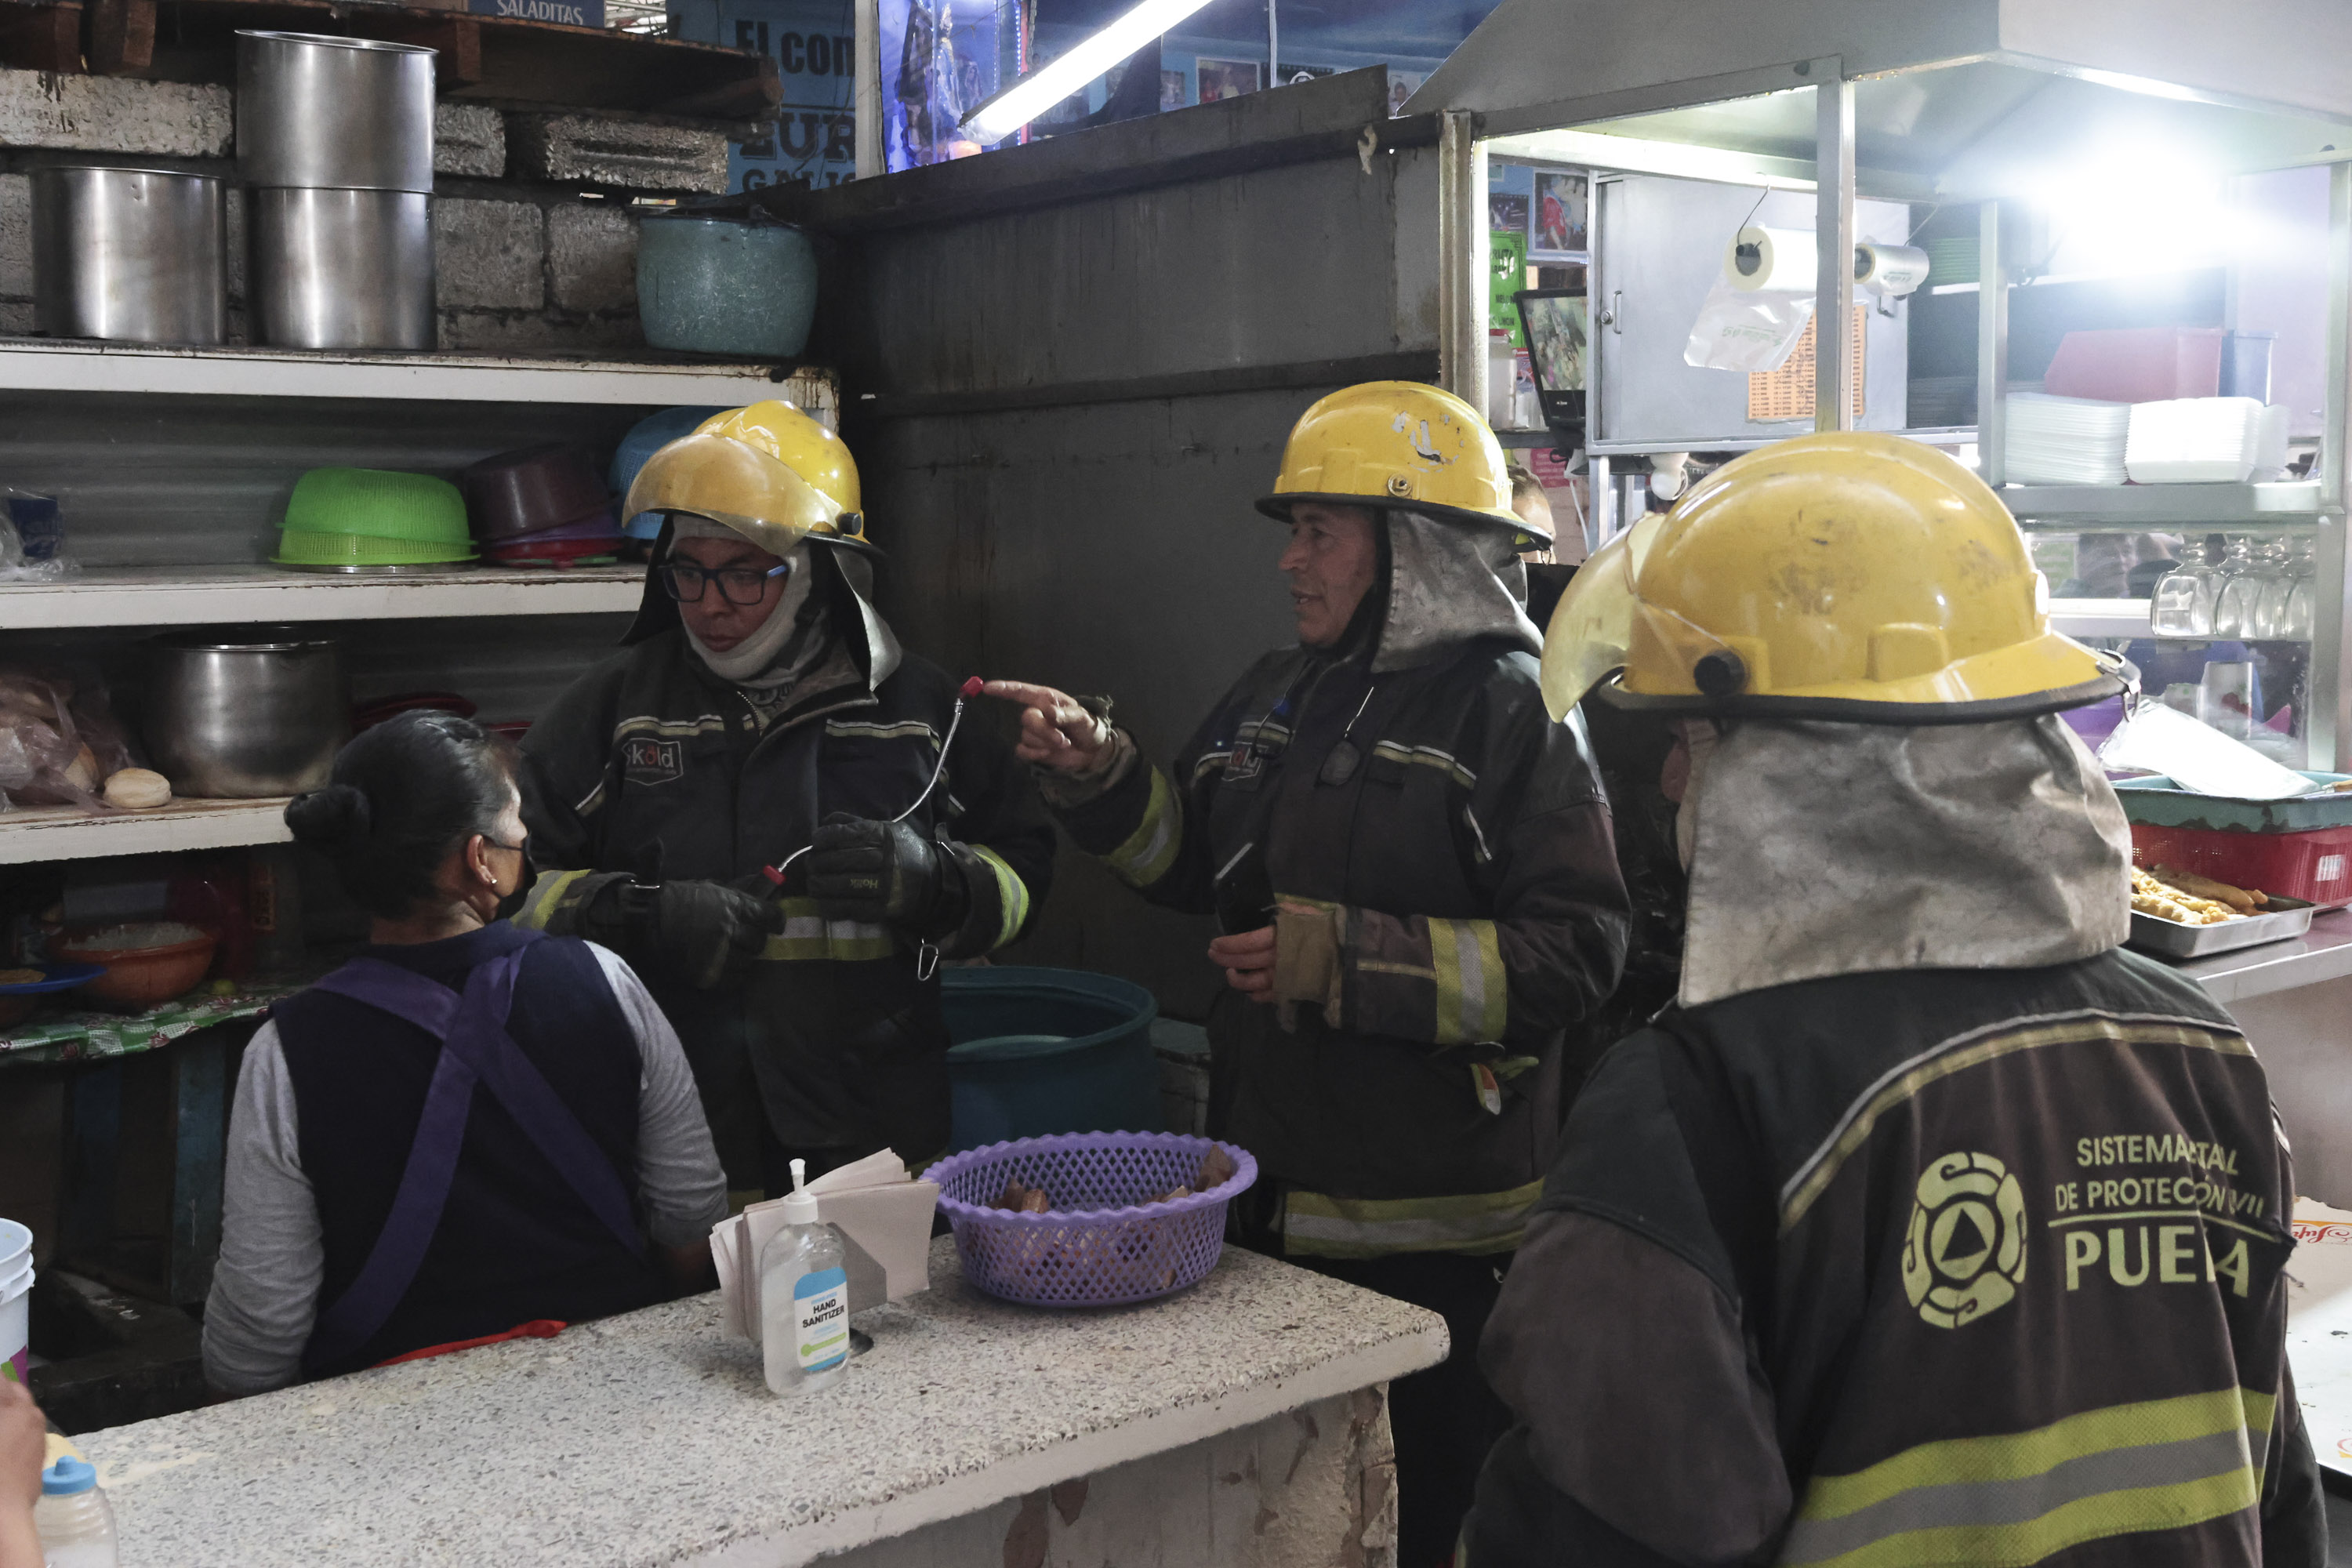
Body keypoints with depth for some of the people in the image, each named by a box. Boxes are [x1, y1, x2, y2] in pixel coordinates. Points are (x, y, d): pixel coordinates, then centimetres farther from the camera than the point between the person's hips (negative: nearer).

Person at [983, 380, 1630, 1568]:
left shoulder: (1509, 714, -13)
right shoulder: (1277, 698, 9)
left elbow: (1574, 955, -19)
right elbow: (1193, 858, 20)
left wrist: (1348, 958, -23)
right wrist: (1097, 773, 2)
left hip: (1432, 1227, -7)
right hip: (1271, 1192, 7)